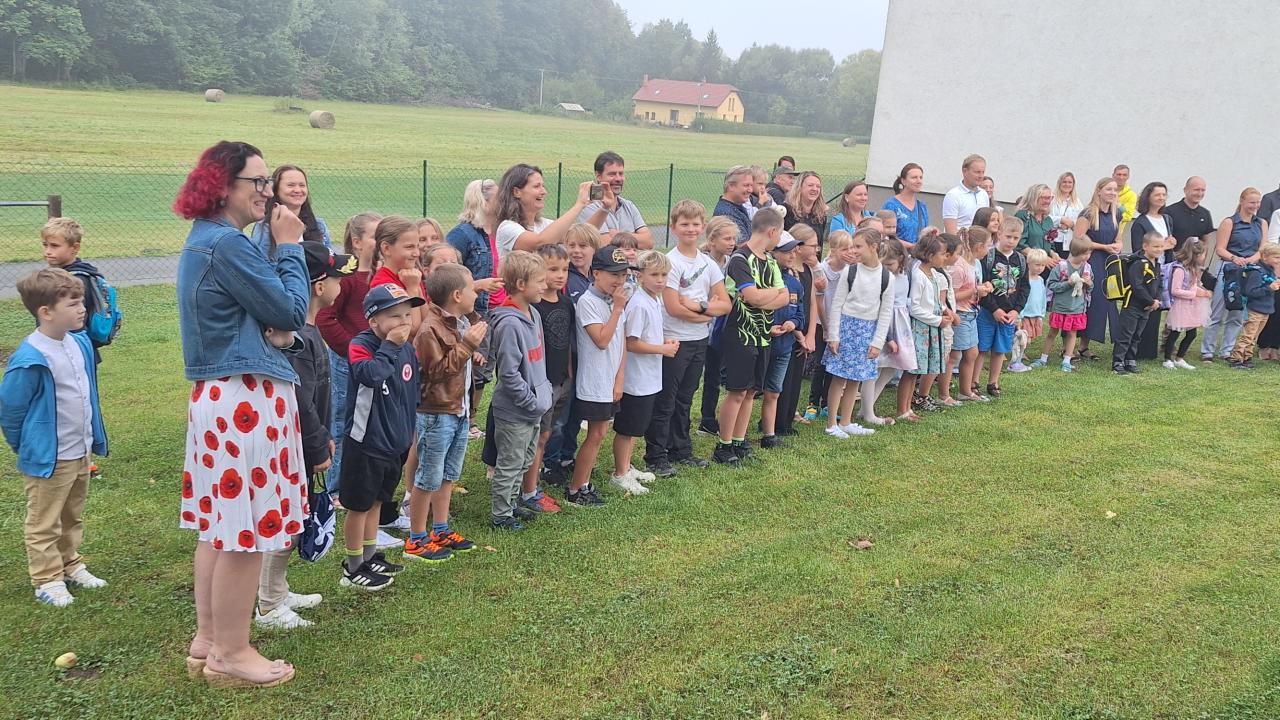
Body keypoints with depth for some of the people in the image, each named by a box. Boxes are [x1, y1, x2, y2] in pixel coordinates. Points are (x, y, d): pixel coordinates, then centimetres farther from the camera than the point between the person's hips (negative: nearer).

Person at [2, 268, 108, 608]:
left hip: (81, 452, 8)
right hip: (49, 459, -8)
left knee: (72, 517, 23)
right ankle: (47, 579, 21)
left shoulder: (80, 343, -2)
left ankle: (70, 565, 38)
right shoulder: (30, 360, -25)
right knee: (44, 524, 9)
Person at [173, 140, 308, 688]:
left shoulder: (203, 241, 14)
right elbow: (292, 312, -13)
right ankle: (231, 654, 13)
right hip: (247, 400, -11)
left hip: (216, 395, 11)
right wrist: (289, 246, -5)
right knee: (246, 530, 0)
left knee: (219, 524, 17)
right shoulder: (227, 244, -17)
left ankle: (207, 639, 29)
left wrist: (281, 249, 5)